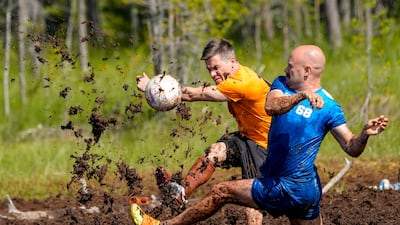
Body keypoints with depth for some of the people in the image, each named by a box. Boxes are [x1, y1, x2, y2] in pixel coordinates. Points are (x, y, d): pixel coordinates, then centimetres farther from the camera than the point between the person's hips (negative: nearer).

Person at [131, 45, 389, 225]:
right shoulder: (282, 85, 4)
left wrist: (365, 134, -36)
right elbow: (271, 106, -19)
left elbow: (351, 148, -15)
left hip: (290, 189, -6)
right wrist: (301, 96, -36)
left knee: (222, 192, 0)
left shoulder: (328, 107, -12)